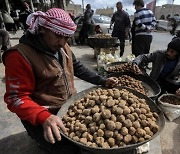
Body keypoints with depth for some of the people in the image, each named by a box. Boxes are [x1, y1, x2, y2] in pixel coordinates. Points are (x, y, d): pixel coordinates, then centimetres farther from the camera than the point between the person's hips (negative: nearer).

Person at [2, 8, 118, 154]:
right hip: (41, 116, -7)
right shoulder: (20, 55, -20)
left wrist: (103, 81, 0)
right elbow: (17, 98, -20)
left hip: (70, 104, 7)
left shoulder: (63, 47, 4)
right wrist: (44, 117, -36)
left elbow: (78, 68, 9)